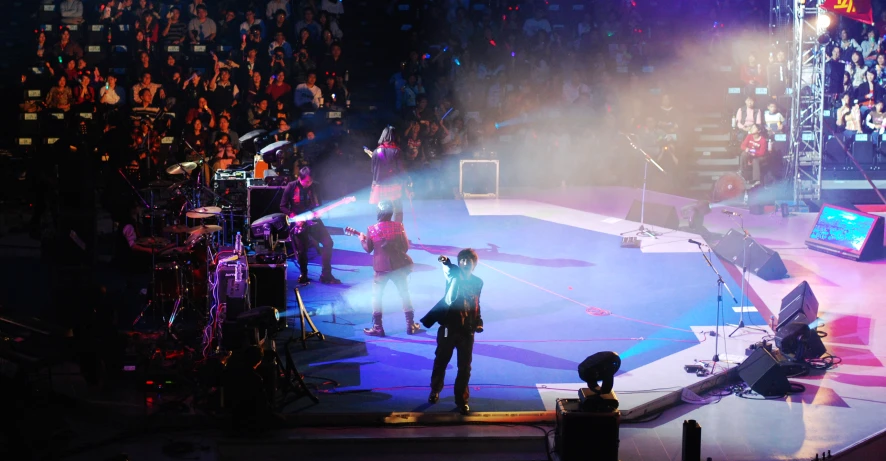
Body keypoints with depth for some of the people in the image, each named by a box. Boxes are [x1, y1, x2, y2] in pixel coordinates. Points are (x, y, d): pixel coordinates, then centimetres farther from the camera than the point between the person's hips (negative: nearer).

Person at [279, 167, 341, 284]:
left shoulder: (313, 187, -1)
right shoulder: (291, 187, -10)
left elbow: (318, 204, 10)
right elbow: (283, 206, -4)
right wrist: (293, 216, -16)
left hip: (312, 219, 3)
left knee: (328, 242, -10)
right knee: (302, 250, -4)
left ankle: (326, 275, -1)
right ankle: (303, 275, 22)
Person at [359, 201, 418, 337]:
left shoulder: (371, 229, -9)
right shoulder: (399, 226, -7)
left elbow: (368, 249, 1)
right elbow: (406, 247, -1)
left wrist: (362, 239, 19)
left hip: (381, 267, -1)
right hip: (398, 265, 1)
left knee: (376, 297, 11)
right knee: (404, 294, 13)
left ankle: (377, 327, 9)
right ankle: (411, 325, 15)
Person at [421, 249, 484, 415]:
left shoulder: (478, 282, 6)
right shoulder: (454, 275, -2)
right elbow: (449, 270, -24)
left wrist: (478, 322, 3)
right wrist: (446, 262, -46)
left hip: (467, 330, 2)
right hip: (448, 327, -2)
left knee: (465, 367, 4)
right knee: (441, 362, 12)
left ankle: (461, 399, 16)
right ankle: (435, 390, 35)